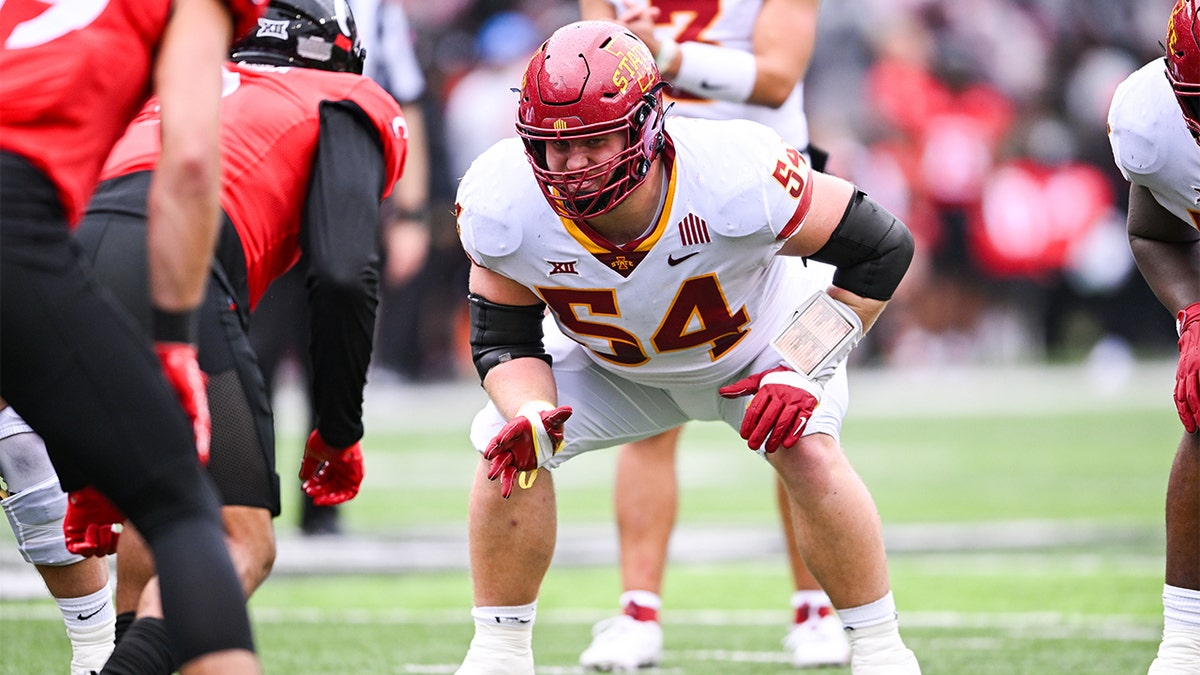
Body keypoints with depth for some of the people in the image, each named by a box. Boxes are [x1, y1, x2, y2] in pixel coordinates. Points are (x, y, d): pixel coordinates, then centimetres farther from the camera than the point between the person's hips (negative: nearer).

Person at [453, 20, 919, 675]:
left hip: (757, 350, -2)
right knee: (508, 447, -17)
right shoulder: (502, 205, -31)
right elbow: (504, 343, -15)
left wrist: (800, 372, -32)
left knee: (809, 454, -27)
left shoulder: (736, 178, -41)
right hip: (614, 367, 3)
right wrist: (531, 417, -37)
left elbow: (881, 250, -26)